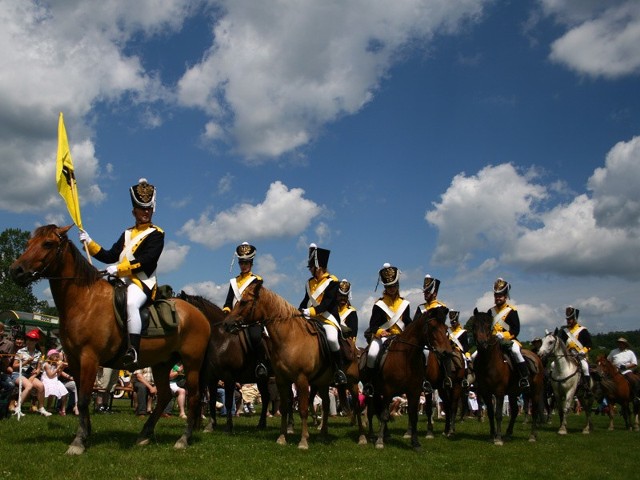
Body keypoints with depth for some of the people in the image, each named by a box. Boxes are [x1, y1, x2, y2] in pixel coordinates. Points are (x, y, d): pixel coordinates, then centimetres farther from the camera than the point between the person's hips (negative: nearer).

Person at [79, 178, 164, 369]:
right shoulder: (127, 234, 24)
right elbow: (110, 256, 21)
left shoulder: (156, 234, 1)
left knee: (130, 303, -36)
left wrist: (119, 268, -19)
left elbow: (147, 260, -13)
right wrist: (89, 243, 10)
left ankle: (133, 351, -41)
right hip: (121, 281, 8)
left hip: (142, 281, -8)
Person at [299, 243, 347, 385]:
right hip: (311, 320, 7)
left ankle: (339, 369, -13)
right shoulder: (310, 283, 14)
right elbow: (305, 301, 17)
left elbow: (326, 304, -17)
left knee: (332, 338, -32)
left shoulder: (332, 282, -7)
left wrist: (310, 311, -26)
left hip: (328, 319, -7)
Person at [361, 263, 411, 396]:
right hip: (382, 336, -4)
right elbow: (373, 324, -6)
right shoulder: (379, 304, 0)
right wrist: (379, 331, -26)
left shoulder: (404, 303, 12)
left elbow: (408, 322, 14)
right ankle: (367, 383, -12)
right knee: (372, 354, -29)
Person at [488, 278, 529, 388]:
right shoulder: (491, 311, 11)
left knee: (515, 351, -36)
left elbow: (516, 329, -9)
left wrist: (503, 335, -23)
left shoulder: (511, 311, -4)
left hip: (509, 340, -5)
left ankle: (524, 377, -28)